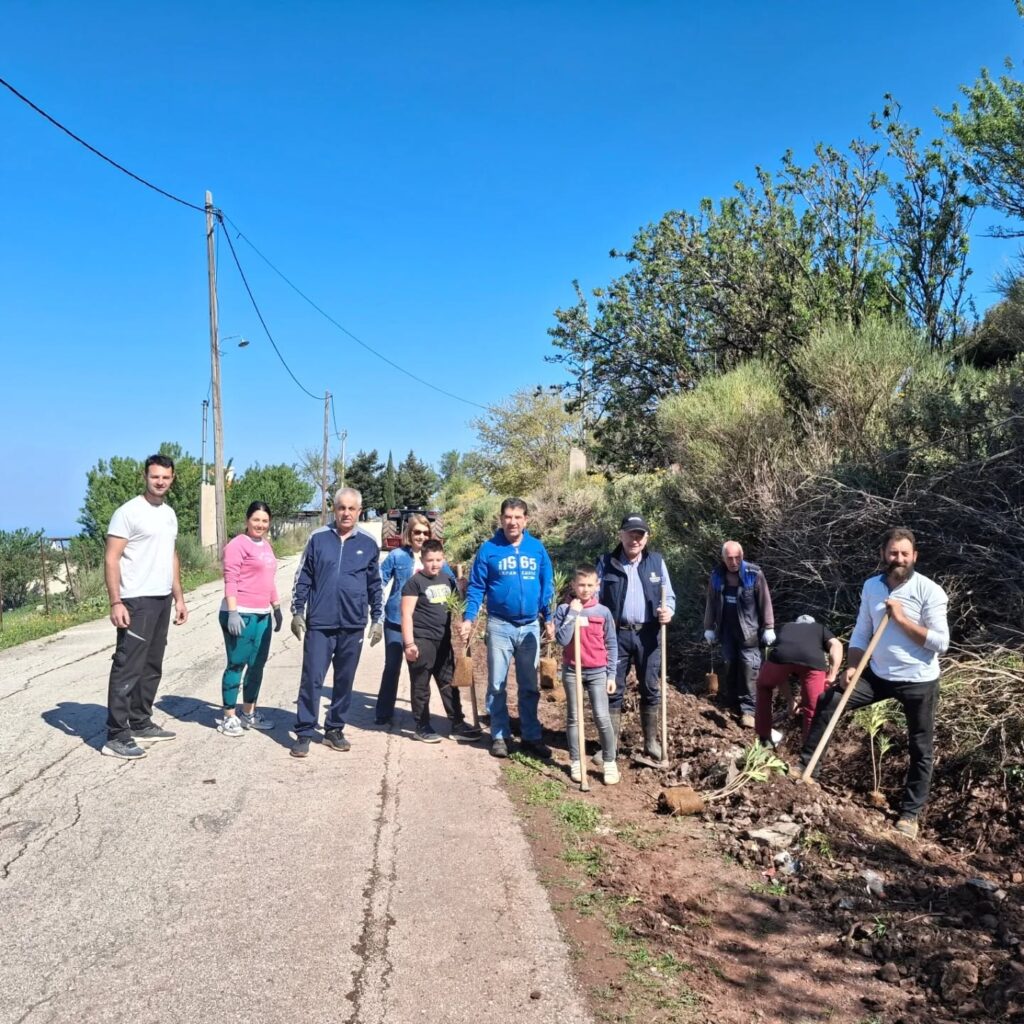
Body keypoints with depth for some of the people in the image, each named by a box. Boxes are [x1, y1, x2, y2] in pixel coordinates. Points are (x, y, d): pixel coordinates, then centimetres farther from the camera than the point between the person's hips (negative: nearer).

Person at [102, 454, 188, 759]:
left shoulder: (170, 514, 14)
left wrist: (179, 597, 16)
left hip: (162, 600, 8)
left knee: (151, 667, 14)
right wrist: (115, 602, -21)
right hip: (137, 601, -8)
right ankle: (116, 737, -2)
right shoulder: (129, 512, -10)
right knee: (128, 668, -7)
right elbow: (111, 560, -14)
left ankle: (140, 724, 24)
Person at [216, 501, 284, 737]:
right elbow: (230, 580, -14)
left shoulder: (266, 545, 15)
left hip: (263, 615, 8)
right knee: (237, 665, -1)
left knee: (257, 665, 14)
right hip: (240, 615, -8)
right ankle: (229, 717, 9)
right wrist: (233, 612, -20)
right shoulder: (238, 545, -9)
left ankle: (249, 713, 26)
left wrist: (277, 607, 23)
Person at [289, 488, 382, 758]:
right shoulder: (318, 538, 0)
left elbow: (375, 584, 11)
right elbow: (303, 578, 4)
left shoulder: (369, 543, 4)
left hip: (353, 625, 2)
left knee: (344, 681, 10)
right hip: (319, 623, -2)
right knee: (312, 679, -2)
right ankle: (304, 733, 7)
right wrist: (297, 612, 1)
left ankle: (334, 730, 22)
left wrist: (377, 618, 10)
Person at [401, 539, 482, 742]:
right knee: (421, 686, 3)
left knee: (449, 684, 10)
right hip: (421, 641, -6)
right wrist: (409, 643, -18)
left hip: (443, 640, 6)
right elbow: (407, 614, -12)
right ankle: (422, 727, 13)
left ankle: (457, 725, 17)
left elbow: (454, 603, 25)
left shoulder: (447, 579, 10)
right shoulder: (415, 582, -9)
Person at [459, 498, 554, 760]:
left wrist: (549, 618, 3)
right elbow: (476, 587, -3)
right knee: (497, 685, 6)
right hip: (499, 625, -2)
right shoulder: (489, 548, -5)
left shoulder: (537, 548, 1)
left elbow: (547, 585, 6)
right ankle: (500, 736, 18)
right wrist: (469, 618, -12)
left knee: (530, 686, 11)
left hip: (530, 626, 2)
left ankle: (531, 736, 20)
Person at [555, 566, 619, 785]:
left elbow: (611, 645, 4)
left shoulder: (603, 612, -1)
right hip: (572, 671, 0)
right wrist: (573, 613, -17)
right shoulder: (564, 610, -4)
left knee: (602, 718, -6)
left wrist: (611, 675, 1)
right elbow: (562, 639, -16)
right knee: (574, 718, 9)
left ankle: (609, 762, 8)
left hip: (598, 672, 0)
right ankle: (576, 762, 21)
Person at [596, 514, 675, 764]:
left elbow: (669, 595, 8)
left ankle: (652, 742, 23)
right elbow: (596, 597, 3)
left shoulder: (656, 561, 5)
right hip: (617, 634, -1)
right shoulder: (606, 562, 1)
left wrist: (668, 610, -14)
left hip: (648, 634, 1)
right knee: (613, 690, 4)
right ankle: (610, 745, 14)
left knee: (651, 689, 9)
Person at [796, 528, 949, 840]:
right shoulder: (871, 586, 0)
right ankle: (807, 768, 10)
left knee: (921, 749, 7)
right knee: (826, 704, -2)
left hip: (919, 682, -4)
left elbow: (941, 643, -18)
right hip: (879, 675, 5)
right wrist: (851, 666, -6)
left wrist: (902, 619, -23)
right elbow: (861, 632, 7)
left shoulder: (929, 591, -15)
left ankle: (910, 813, 22)